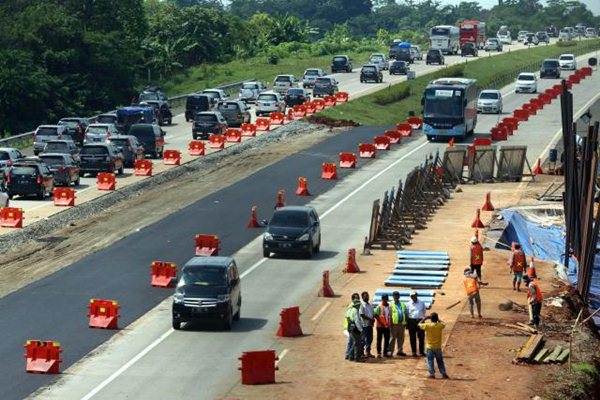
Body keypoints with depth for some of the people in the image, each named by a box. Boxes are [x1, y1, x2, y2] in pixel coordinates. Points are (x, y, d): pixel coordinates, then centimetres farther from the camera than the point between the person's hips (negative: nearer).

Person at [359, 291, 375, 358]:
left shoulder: (370, 304, 17)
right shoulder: (361, 305, -8)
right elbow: (362, 315, -15)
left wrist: (373, 319, 1)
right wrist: (370, 319, -16)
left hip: (370, 324, 8)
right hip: (364, 324, -8)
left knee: (370, 338, 10)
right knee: (364, 339, -5)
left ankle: (368, 352, 18)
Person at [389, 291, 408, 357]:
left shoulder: (403, 305, 14)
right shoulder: (391, 305, 0)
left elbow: (406, 314, 16)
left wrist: (406, 323, 9)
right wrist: (390, 324, -13)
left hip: (402, 324, 5)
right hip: (394, 324, -5)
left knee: (401, 338, 10)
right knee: (393, 338, -4)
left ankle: (400, 351, 19)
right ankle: (390, 351, -3)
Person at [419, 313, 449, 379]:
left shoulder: (427, 325, -13)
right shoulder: (440, 326, -7)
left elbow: (419, 324, 3)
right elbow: (443, 324, 18)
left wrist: (425, 319, 8)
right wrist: (438, 320, 20)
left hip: (430, 347, -2)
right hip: (438, 347, 2)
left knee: (430, 361, 5)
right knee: (440, 361, 12)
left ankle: (432, 374, 0)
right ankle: (443, 373, 10)